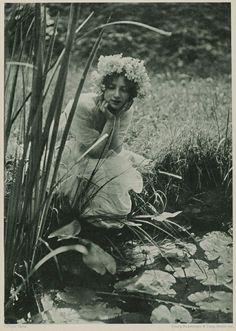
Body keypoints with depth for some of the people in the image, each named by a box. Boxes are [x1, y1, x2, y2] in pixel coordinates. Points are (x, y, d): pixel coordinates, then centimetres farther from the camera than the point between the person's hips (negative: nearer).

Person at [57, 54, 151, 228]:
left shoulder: (126, 110, -13)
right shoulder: (84, 106, -30)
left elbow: (114, 150, -16)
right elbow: (95, 151, -24)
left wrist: (115, 118, -27)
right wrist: (110, 120, -30)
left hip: (104, 159, 7)